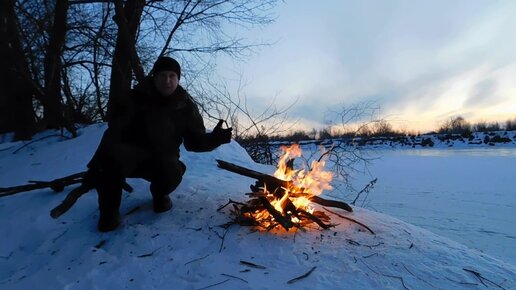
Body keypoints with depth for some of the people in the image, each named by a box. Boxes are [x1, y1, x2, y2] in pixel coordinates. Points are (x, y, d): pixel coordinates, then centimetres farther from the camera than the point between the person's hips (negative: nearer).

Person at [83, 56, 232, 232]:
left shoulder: (186, 107, -4)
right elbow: (114, 133, -15)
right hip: (131, 154, -1)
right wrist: (96, 165, -27)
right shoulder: (136, 98, -10)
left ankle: (160, 194, 7)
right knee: (112, 157, -35)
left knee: (173, 173, -33)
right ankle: (109, 210, -9)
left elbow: (195, 141, 0)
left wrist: (214, 138, -21)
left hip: (162, 158, 1)